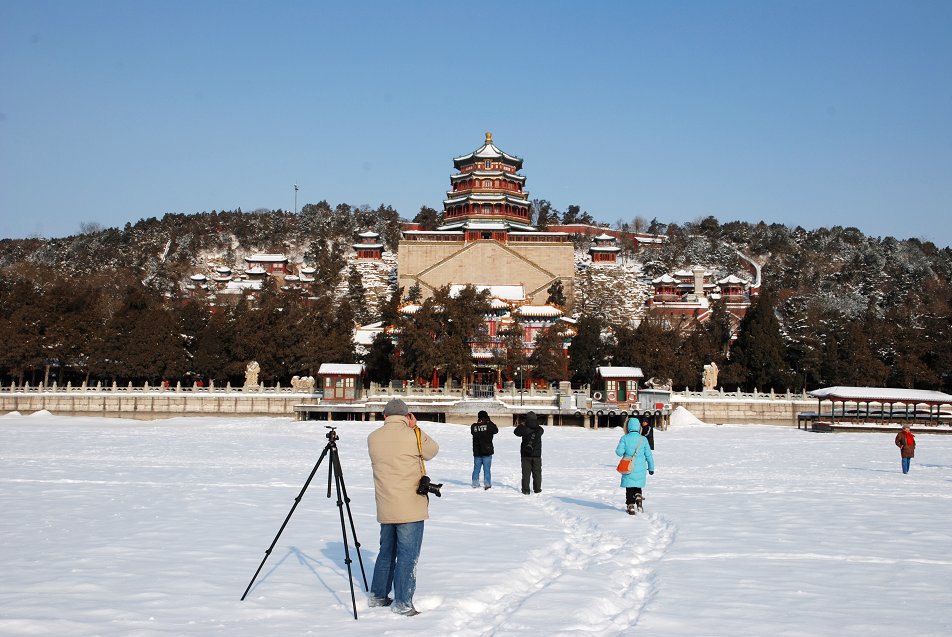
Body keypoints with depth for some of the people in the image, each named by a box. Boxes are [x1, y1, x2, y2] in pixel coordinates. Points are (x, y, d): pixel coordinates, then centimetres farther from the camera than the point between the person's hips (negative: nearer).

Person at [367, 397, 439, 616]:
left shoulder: (373, 438, 3)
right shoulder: (413, 436, -11)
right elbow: (432, 450, 5)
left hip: (385, 508, 5)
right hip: (411, 508, -5)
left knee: (386, 551, 19)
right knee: (408, 555, 0)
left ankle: (378, 595, 28)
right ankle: (402, 603, 0)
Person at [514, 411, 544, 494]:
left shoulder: (524, 429, -12)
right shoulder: (539, 429, -6)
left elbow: (516, 432, 6)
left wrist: (521, 425, 18)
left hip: (526, 454, -1)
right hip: (537, 454, 1)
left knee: (526, 472, 4)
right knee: (537, 472, 13)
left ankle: (525, 489, 2)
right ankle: (537, 488, 16)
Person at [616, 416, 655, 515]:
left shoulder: (625, 438, -8)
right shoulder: (643, 439, -4)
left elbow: (619, 452, -14)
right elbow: (649, 455, -1)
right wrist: (651, 467, 10)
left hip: (628, 468, -1)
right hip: (640, 468, 1)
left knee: (629, 488, 8)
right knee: (637, 487, 20)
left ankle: (631, 507, 5)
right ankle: (639, 499, -4)